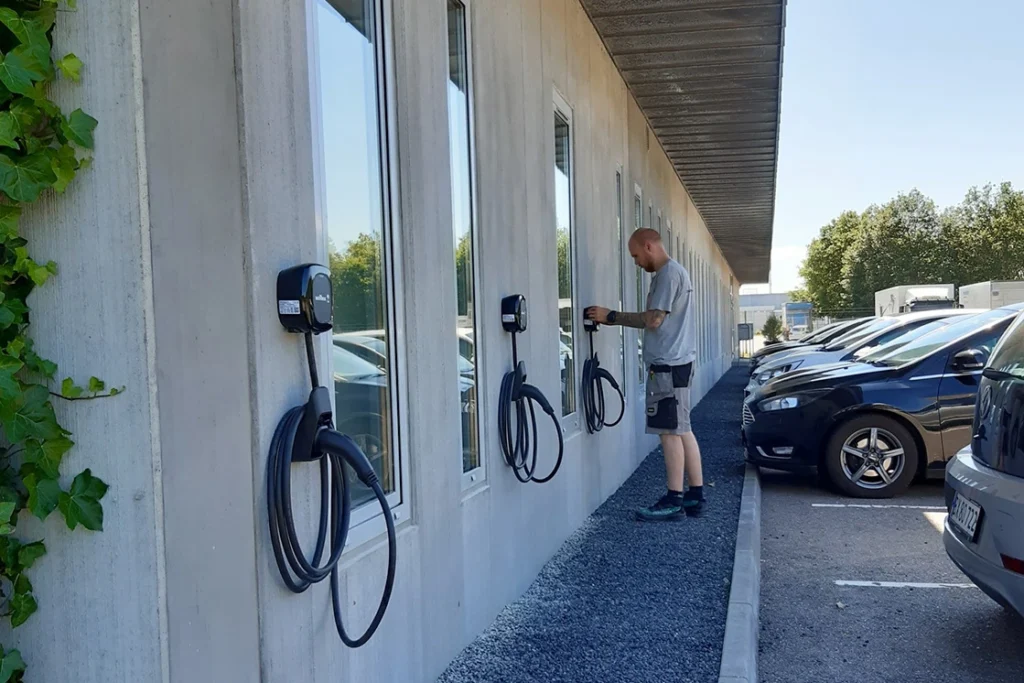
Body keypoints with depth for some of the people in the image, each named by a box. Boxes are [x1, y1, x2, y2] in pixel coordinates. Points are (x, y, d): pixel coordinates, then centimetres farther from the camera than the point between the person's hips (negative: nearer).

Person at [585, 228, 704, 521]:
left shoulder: (668, 273, -13)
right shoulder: (672, 272, 19)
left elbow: (653, 320, -19)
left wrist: (611, 316, -13)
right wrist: (615, 317, 10)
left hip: (668, 364, -10)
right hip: (675, 362, 10)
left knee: (671, 431, -6)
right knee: (681, 429, 12)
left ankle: (674, 501, 0)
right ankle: (695, 496, 17)